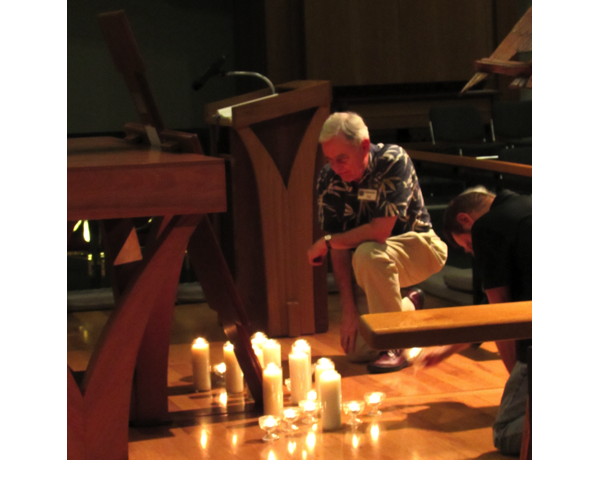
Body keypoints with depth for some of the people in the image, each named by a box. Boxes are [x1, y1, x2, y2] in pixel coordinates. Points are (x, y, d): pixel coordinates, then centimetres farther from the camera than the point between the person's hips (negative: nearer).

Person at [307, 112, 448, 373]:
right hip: (377, 263, 5)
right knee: (356, 350, -5)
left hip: (418, 246, -5)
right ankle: (408, 307, 25)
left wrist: (326, 242, -19)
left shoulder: (393, 161, -24)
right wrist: (349, 307, -16)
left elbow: (380, 231, -30)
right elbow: (340, 246, -10)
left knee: (367, 254, -37)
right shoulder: (329, 179, -10)